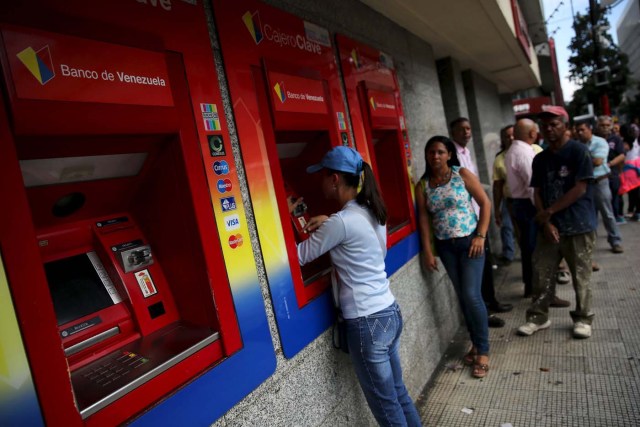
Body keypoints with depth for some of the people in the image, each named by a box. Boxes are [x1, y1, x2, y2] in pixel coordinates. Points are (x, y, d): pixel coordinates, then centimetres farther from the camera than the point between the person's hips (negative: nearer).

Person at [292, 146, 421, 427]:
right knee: (398, 393, 22)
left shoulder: (341, 221, -19)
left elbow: (299, 256, -10)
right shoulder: (370, 211, 6)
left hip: (367, 322, -8)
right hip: (389, 312, 9)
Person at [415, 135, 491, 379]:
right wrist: (428, 251, -5)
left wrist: (481, 235, -11)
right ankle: (476, 343, 28)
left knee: (472, 295, -7)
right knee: (462, 296, 10)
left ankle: (483, 351, 10)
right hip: (445, 246, 3)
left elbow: (485, 203, -4)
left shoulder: (463, 174, -5)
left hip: (469, 241, -3)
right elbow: (423, 218, -1)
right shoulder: (423, 185, 1)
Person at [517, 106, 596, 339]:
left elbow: (580, 189, -13)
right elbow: (537, 193, 7)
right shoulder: (540, 159, 9)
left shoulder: (578, 151, -7)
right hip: (549, 226, 5)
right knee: (541, 273, 6)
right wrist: (545, 221, -6)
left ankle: (582, 319, 23)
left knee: (581, 276, 6)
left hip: (578, 226, -5)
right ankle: (538, 317, 19)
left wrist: (549, 211, -12)